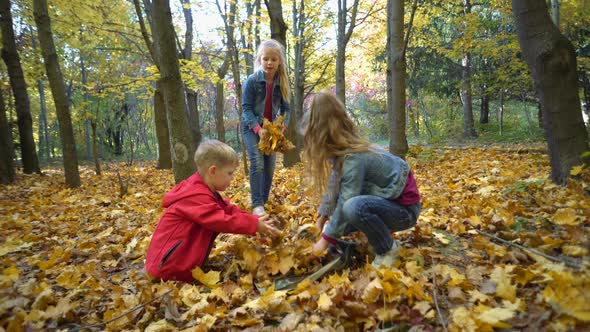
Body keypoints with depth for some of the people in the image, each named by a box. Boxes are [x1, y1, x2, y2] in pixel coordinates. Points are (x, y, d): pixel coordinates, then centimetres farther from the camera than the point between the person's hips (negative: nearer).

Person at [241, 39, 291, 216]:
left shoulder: (282, 83, -4)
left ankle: (264, 201, 18)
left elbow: (285, 109, 0)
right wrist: (257, 128, -25)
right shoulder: (252, 80, -14)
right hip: (252, 127, -4)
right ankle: (257, 204, -13)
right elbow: (246, 107, -14)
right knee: (257, 164, -18)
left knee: (270, 167, 4)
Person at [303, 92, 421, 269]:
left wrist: (326, 239, -17)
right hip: (386, 200, 9)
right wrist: (322, 217, 10)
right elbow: (334, 188, 5)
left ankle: (388, 249, -10)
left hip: (403, 208, -9)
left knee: (354, 207, -35)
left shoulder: (354, 158, -30)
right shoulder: (342, 150, -4)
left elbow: (345, 204, -27)